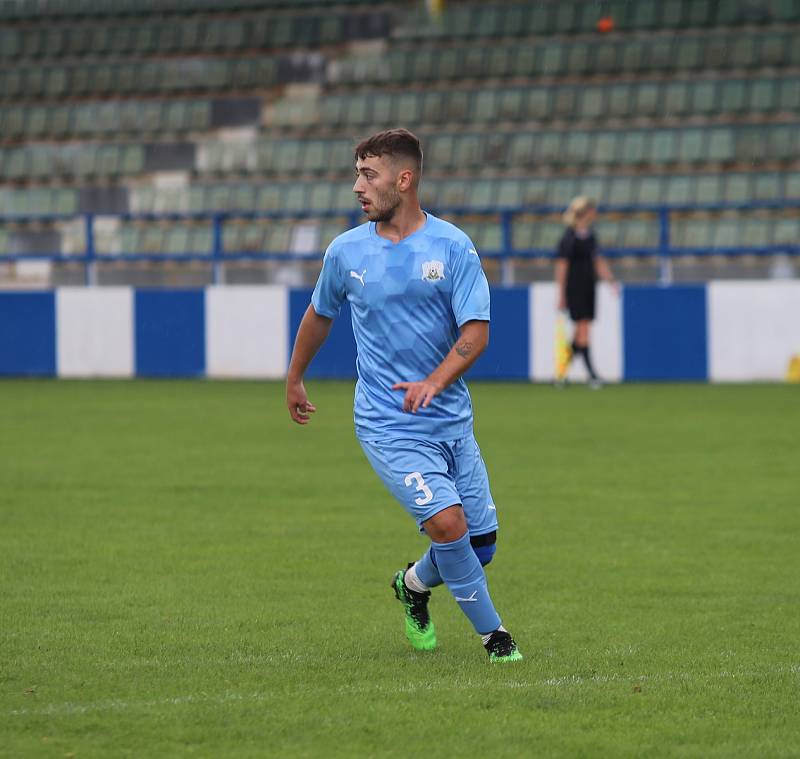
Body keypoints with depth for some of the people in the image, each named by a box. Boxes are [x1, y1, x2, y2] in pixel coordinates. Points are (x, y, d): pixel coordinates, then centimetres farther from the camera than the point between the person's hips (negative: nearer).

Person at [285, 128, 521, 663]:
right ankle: (492, 633, -2)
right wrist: (295, 379, 29)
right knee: (448, 524, -20)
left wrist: (434, 382, -25)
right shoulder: (345, 252, 0)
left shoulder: (453, 247, -4)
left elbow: (477, 331, -9)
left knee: (481, 545, 4)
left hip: (451, 416, 2)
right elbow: (320, 316, 19)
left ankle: (413, 584, 35)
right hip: (386, 424, -2)